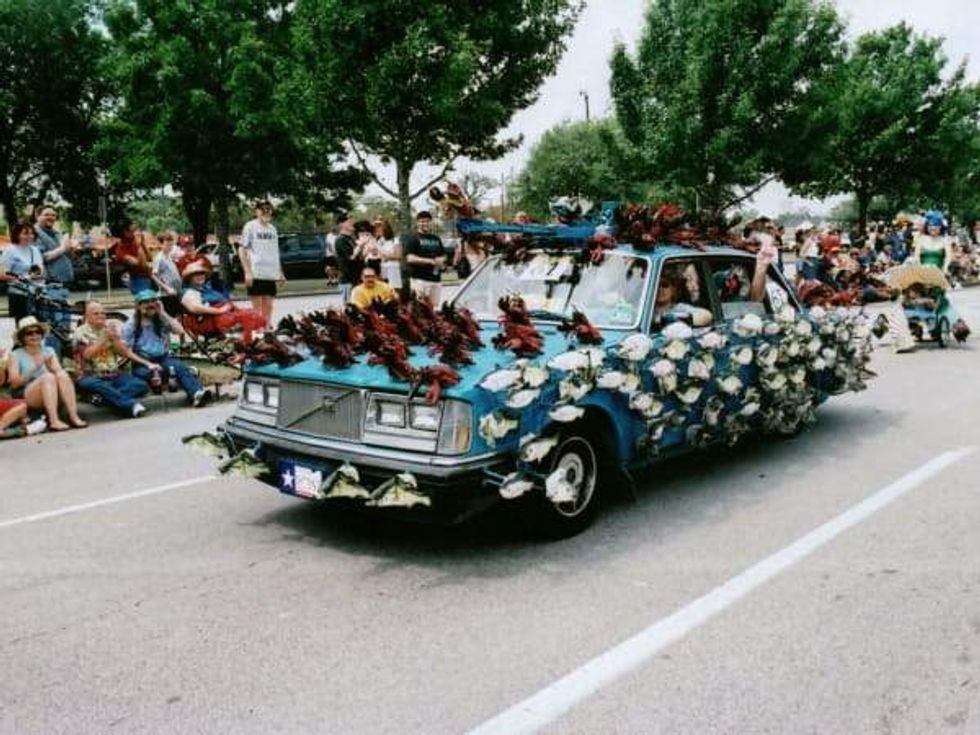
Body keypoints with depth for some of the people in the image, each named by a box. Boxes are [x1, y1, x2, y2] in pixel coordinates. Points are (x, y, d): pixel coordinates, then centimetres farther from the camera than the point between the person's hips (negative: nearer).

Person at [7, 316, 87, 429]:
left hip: (52, 397, 3)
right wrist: (35, 368, -17)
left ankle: (74, 417, -38)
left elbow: (59, 372, 1)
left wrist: (50, 366, -19)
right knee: (48, 377, -30)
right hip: (24, 397, -3)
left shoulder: (49, 351, 14)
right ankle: (53, 421, -44)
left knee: (63, 375, -26)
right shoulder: (16, 355, 4)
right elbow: (15, 383, -7)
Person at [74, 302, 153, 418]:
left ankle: (107, 397, -34)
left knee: (142, 385, -20)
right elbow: (87, 354, -13)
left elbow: (125, 352, 6)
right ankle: (131, 404, -45)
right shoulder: (81, 332, 2)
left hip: (115, 375, 4)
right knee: (89, 384, -40)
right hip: (91, 376, -4)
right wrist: (104, 338, -15)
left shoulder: (111, 329, 13)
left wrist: (114, 338, -9)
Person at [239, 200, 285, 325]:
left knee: (268, 306, 7)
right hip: (255, 274, -5)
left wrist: (280, 273, 16)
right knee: (257, 306, -2)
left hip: (271, 274, 5)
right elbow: (242, 250, -5)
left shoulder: (272, 228, 15)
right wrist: (247, 272, -14)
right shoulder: (250, 226, -2)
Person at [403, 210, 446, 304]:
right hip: (419, 279, -6)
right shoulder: (412, 238, -1)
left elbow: (443, 256, 25)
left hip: (436, 278, 6)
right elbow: (410, 258, -11)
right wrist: (431, 261, -15)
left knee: (435, 306, 7)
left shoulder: (436, 239, 18)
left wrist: (441, 261, -1)